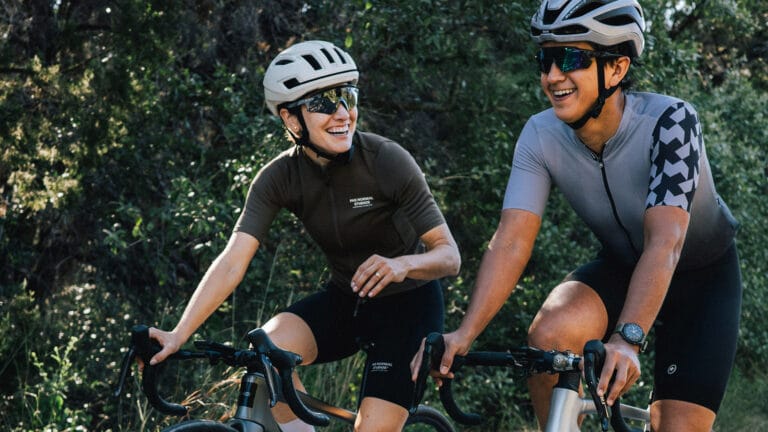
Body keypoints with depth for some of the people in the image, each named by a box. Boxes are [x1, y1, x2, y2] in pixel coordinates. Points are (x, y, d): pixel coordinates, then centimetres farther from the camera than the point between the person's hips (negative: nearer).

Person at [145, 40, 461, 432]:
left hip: (407, 304, -3)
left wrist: (404, 263, -42)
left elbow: (449, 255, -20)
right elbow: (233, 261, -21)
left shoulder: (387, 160, -22)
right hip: (344, 301, 3)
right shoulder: (280, 177, -13)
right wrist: (179, 335, -34)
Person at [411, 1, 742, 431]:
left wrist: (626, 339, -56)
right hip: (621, 267, 3)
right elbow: (512, 240, -27)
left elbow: (664, 242, -42)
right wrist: (464, 334, -42)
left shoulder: (669, 121, -32)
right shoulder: (541, 137, -20)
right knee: (549, 335, -29)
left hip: (703, 277, -3)